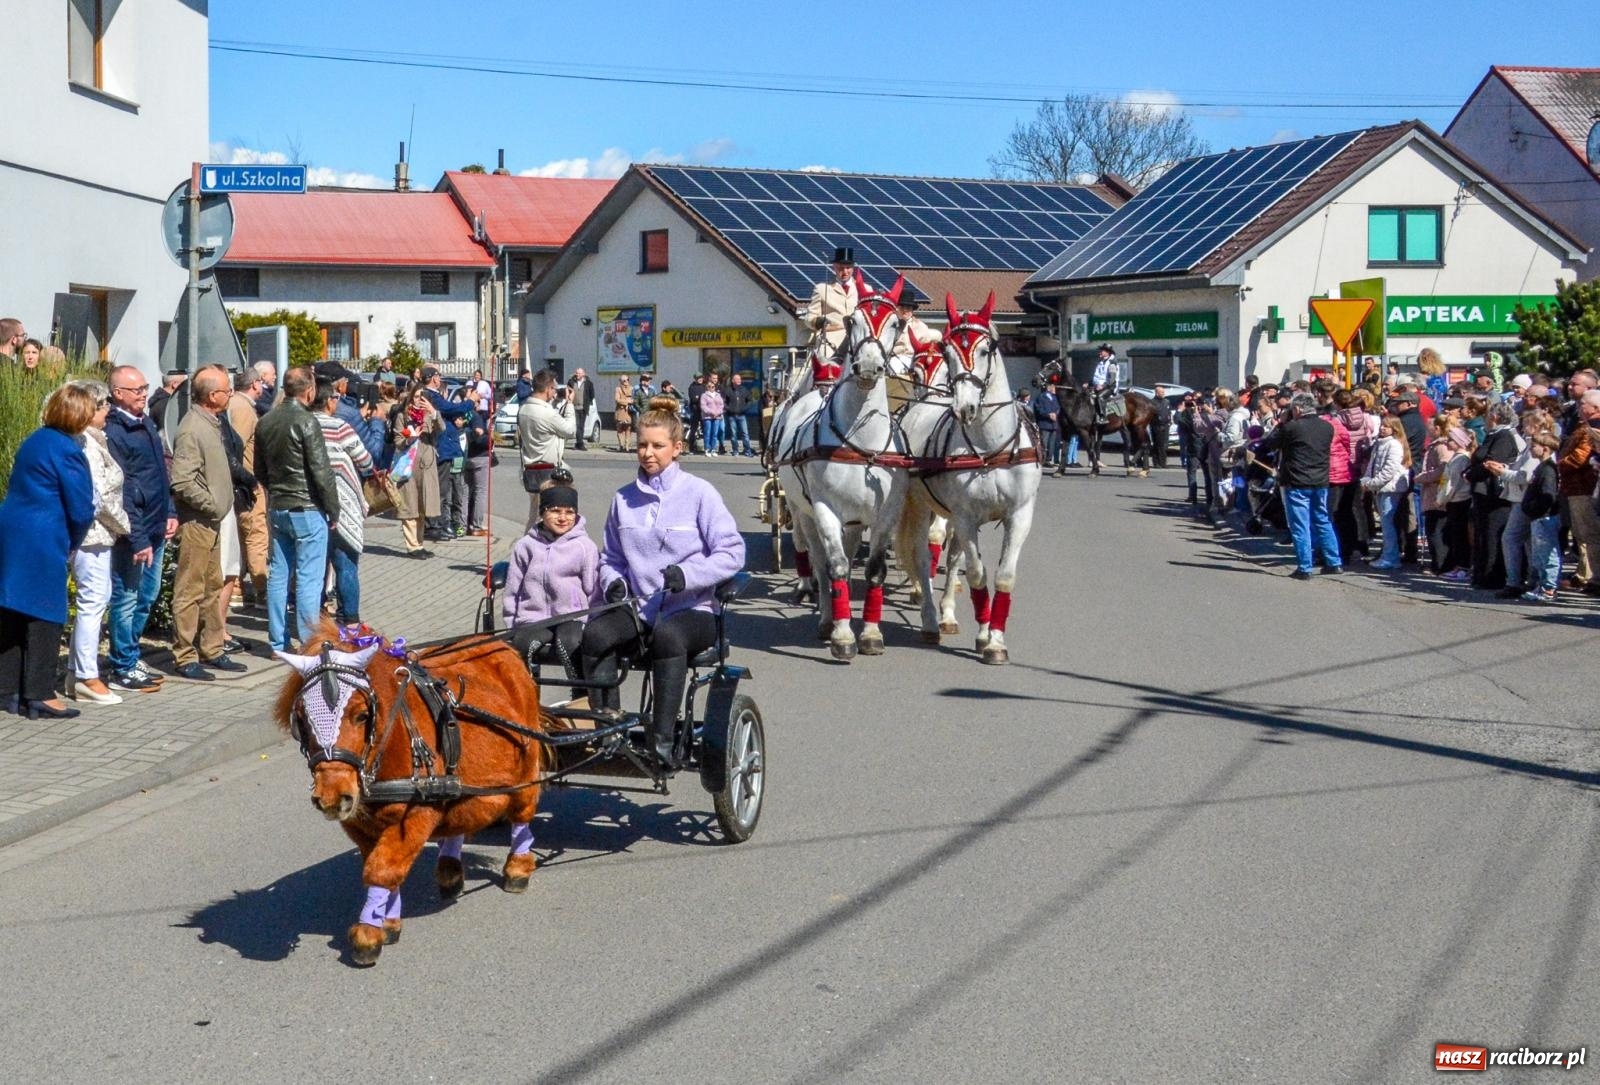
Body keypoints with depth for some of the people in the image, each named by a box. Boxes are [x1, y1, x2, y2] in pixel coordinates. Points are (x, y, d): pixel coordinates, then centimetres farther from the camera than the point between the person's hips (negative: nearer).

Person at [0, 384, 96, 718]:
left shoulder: (33, 441, 12)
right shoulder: (67, 451, -14)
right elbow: (81, 510, -14)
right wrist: (72, 544, 5)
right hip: (42, 543, -8)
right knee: (46, 615, -1)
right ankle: (40, 696, 2)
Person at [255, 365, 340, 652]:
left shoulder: (266, 422, 8)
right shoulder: (306, 421, -15)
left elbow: (260, 471, 17)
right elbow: (321, 472, -16)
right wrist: (333, 510, -8)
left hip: (277, 509, 7)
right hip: (307, 510, -7)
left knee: (278, 575, 11)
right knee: (309, 579, -4)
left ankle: (277, 643, 16)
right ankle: (309, 644, -3)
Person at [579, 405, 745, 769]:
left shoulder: (699, 493, 0)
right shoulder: (624, 498, 13)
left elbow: (733, 551, -5)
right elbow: (610, 557, 21)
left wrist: (688, 573, -19)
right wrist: (613, 581, -2)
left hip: (690, 610, -4)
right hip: (638, 609, 4)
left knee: (667, 635, -39)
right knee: (595, 633, -28)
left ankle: (663, 739, -35)